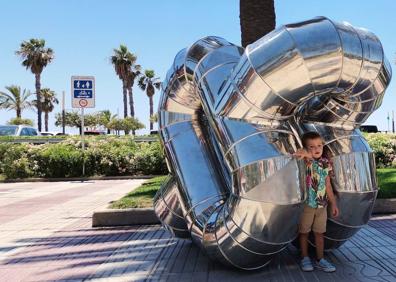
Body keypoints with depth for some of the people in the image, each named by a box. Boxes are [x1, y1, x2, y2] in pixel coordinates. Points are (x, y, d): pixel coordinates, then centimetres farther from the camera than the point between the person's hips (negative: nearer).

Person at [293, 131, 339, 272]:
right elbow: (308, 160, -42)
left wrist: (333, 204, 11)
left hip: (322, 205, 4)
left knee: (319, 233, 13)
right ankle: (305, 258, 25)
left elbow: (328, 185, 10)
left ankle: (320, 260, 26)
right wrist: (305, 155, -66)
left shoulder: (325, 162, 2)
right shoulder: (305, 161, -14)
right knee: (304, 232, 10)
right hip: (306, 204, -4)